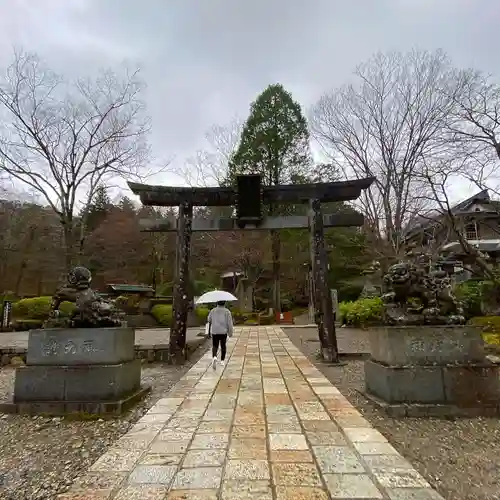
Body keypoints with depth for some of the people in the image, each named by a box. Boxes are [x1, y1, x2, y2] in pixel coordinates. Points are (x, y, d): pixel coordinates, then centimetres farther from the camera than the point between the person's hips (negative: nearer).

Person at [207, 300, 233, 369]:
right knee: (223, 346, 15)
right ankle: (222, 361, 20)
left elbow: (209, 320, 16)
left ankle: (214, 357, -22)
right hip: (223, 332, -1)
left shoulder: (213, 311, 2)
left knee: (214, 346, 5)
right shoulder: (227, 311, -4)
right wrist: (230, 333, 1)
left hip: (214, 332, 1)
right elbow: (229, 323, -7)